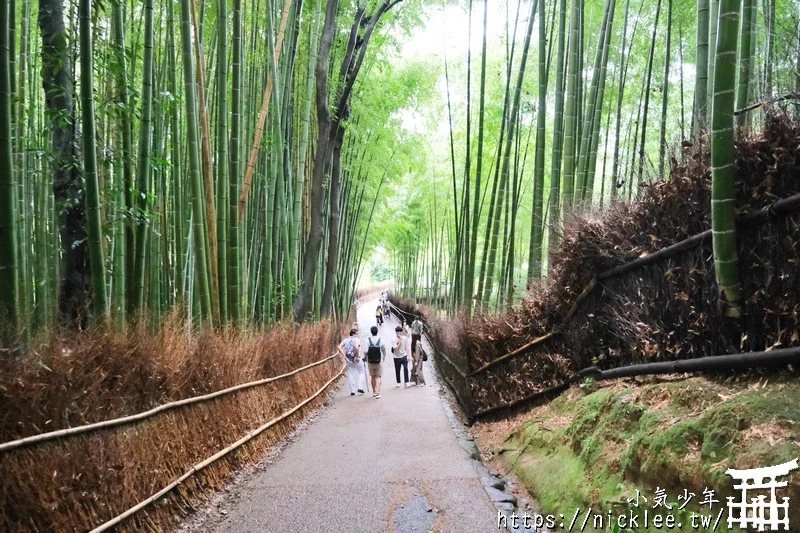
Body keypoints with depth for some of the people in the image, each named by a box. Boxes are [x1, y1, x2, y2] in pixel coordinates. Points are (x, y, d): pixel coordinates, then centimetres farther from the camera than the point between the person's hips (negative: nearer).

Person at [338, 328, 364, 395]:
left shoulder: (346, 340, 7)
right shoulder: (356, 340, -9)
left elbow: (339, 347, -4)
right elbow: (356, 347, -29)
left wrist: (344, 355, -3)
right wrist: (357, 356, -17)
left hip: (349, 360, 4)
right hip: (356, 359, -4)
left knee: (350, 374, 9)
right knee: (360, 373, 12)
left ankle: (352, 391, 11)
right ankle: (359, 388, 3)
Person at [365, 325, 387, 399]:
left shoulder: (368, 340, -9)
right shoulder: (381, 340, -7)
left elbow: (366, 351, -15)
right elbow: (384, 350, 3)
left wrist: (365, 358, 4)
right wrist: (384, 358, 21)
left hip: (370, 362, 1)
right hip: (379, 361, -1)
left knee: (372, 376, 16)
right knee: (378, 377, 3)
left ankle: (374, 392, 26)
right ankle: (377, 392, -10)